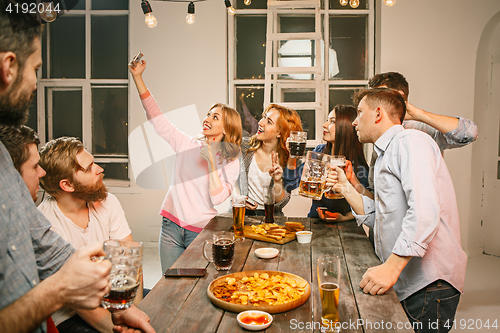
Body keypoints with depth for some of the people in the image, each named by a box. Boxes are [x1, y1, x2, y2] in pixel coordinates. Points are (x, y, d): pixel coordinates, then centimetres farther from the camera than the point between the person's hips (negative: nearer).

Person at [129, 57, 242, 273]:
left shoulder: (231, 162, -5)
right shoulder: (187, 145, 2)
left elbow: (218, 199, -16)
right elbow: (155, 117, 0)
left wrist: (211, 161, -19)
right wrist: (137, 77, -4)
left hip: (201, 231, -2)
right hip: (172, 226, 3)